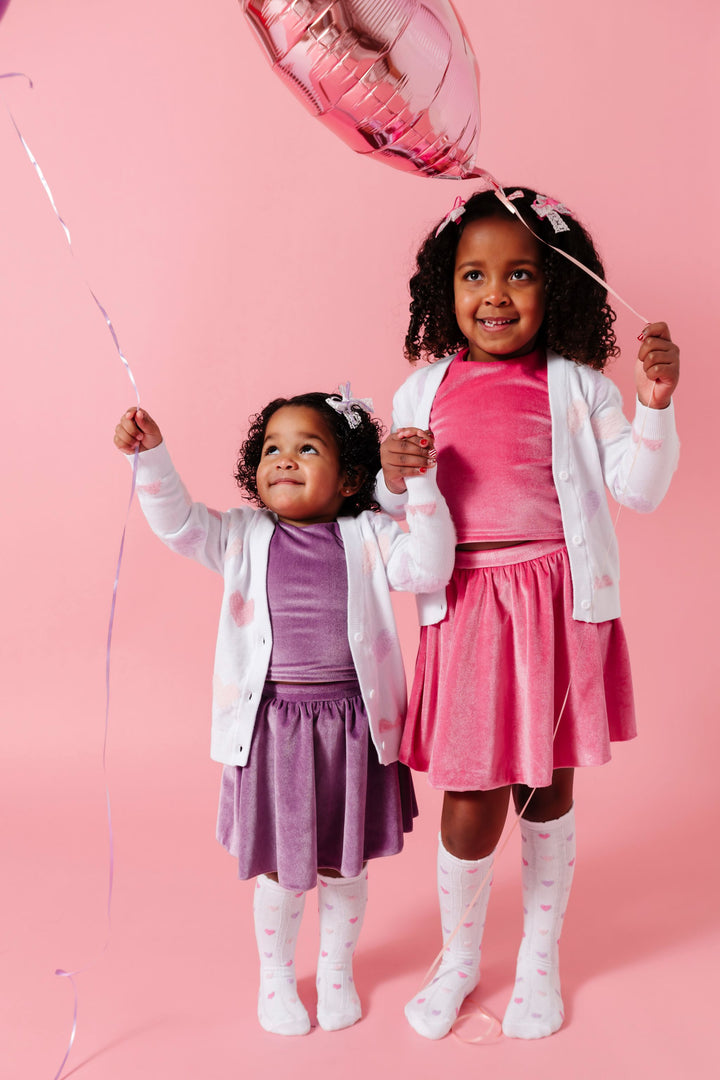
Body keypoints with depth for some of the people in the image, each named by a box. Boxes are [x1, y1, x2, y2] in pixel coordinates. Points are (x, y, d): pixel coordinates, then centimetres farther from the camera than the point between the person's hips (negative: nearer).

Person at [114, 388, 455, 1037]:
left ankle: (337, 970, 42)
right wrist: (151, 455, -22)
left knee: (344, 865, 16)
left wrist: (421, 482, -20)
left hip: (352, 725, 0)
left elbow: (430, 568, -13)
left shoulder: (366, 536, -1)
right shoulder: (244, 537, 1)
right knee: (280, 871, 13)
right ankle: (275, 977, 39)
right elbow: (177, 522, -9)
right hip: (272, 726, 0)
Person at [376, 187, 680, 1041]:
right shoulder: (423, 389, 6)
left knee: (548, 783, 12)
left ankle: (540, 957, 36)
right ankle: (459, 958, 31)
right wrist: (391, 479, -9)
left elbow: (638, 491, -2)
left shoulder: (576, 386, 1)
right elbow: (394, 512, 13)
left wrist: (656, 403, -14)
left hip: (558, 603, 0)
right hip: (464, 608, 0)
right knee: (471, 798, 2)